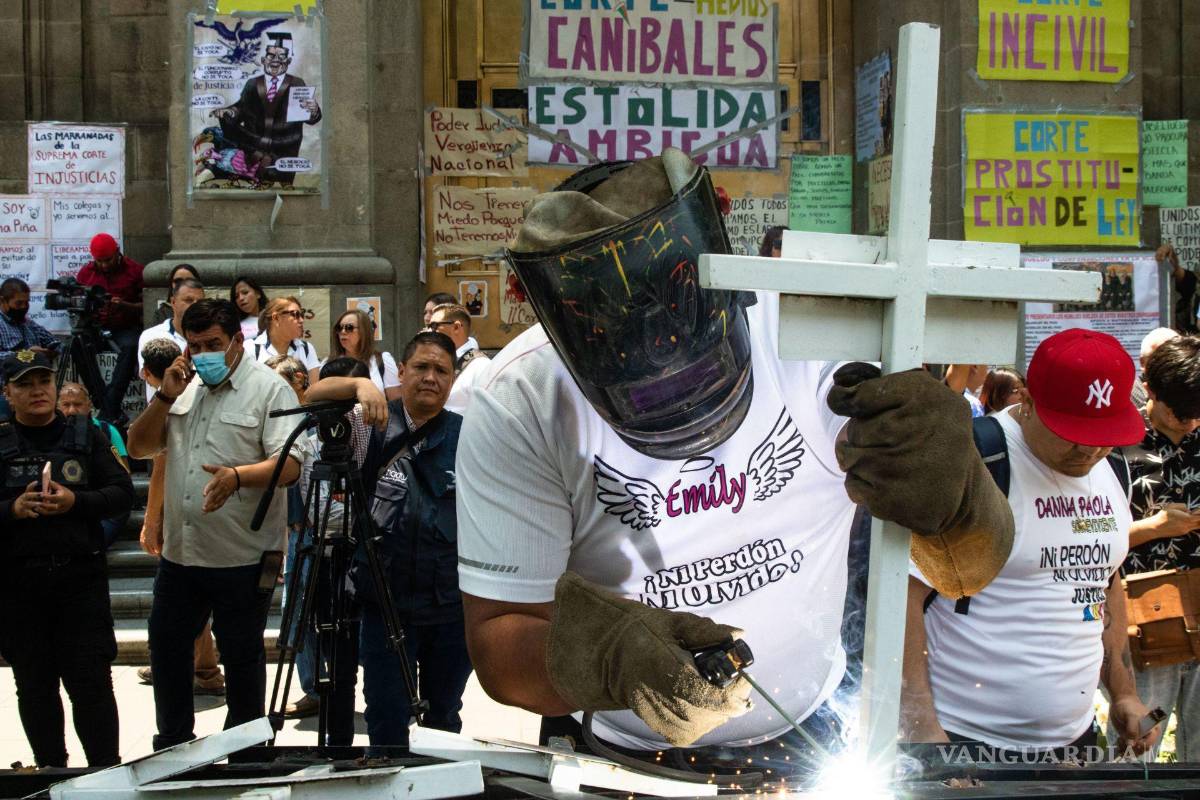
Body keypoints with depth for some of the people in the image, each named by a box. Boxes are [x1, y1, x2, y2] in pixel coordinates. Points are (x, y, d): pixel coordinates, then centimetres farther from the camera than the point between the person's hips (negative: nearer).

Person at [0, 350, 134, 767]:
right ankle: (51, 773, 20)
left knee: (92, 681, -2)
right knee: (35, 686, 9)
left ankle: (107, 772, 5)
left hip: (81, 576, -1)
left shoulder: (85, 435, 8)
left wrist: (75, 501, -14)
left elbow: (122, 494, 2)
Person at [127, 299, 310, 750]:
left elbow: (290, 464, -16)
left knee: (241, 657, 6)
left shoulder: (268, 388, -7)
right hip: (180, 550, 6)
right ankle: (172, 746, 31)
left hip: (243, 556, -6)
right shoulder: (184, 387, 13)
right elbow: (138, 447, 10)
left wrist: (237, 476, -33)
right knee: (167, 646, 15)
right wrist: (165, 396, -4)